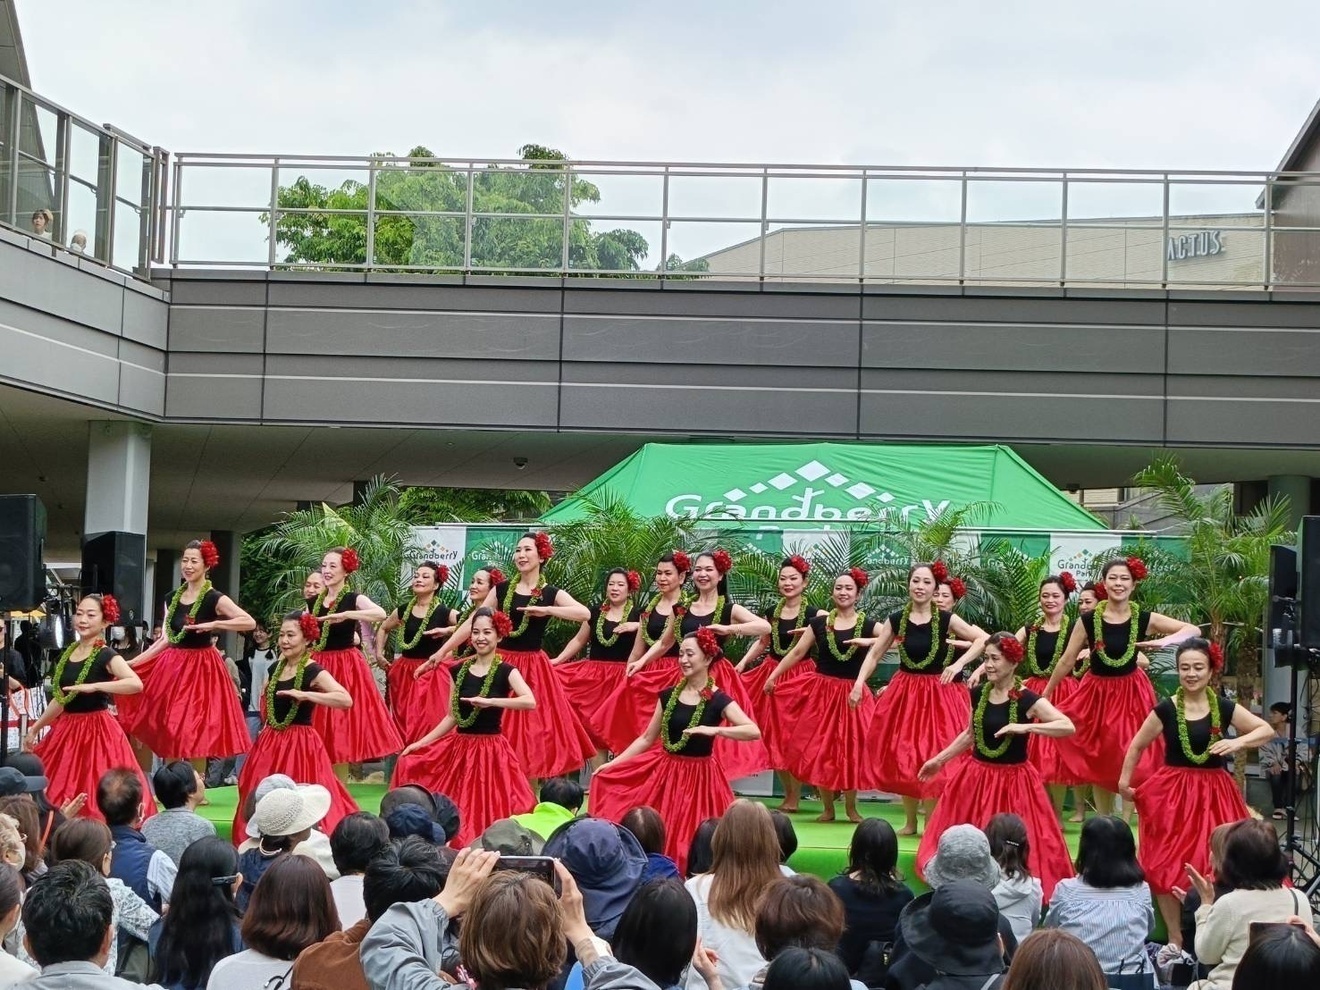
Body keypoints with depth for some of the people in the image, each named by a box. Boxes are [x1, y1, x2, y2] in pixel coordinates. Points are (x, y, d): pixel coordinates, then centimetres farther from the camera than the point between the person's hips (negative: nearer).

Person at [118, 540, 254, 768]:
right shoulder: (172, 599, 8)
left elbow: (250, 622, -23)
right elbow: (165, 639, 11)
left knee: (196, 736, -2)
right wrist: (132, 663, 9)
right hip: (172, 668, 6)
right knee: (169, 734, 8)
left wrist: (213, 625, -28)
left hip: (201, 670, -6)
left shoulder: (215, 599, -10)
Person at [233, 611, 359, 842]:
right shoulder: (276, 668, 9)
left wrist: (304, 695, -33)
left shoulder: (313, 672, -12)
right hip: (271, 744, 7)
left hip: (301, 745, -7)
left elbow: (346, 700, -30)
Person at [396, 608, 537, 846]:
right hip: (460, 748, 5)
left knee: (489, 813, -10)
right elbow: (452, 717, 13)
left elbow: (530, 702, -26)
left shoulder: (506, 671, -8)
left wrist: (490, 702, -31)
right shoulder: (459, 671, 6)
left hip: (491, 750, -5)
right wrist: (420, 743, 10)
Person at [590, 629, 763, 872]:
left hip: (698, 778, -4)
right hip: (664, 773, 4)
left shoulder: (718, 701, -10)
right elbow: (647, 738, 11)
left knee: (691, 843, -4)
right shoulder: (668, 696, 3)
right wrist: (613, 763, 7)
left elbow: (754, 732, -22)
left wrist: (714, 730, -32)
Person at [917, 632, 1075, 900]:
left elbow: (1068, 727, -22)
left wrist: (1025, 727, -30)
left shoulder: (1027, 700, -13)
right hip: (976, 777, 4)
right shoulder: (978, 693, 1)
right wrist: (940, 759, 19)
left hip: (1012, 782, -4)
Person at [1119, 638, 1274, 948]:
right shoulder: (1166, 709, -4)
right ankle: (1175, 938, 13)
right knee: (1166, 865, 1)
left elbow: (1267, 730, 4)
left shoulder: (1224, 708, -1)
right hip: (1173, 794, 0)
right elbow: (1138, 745, 6)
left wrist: (1238, 742, -14)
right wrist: (1124, 781, 4)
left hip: (1215, 793, 1)